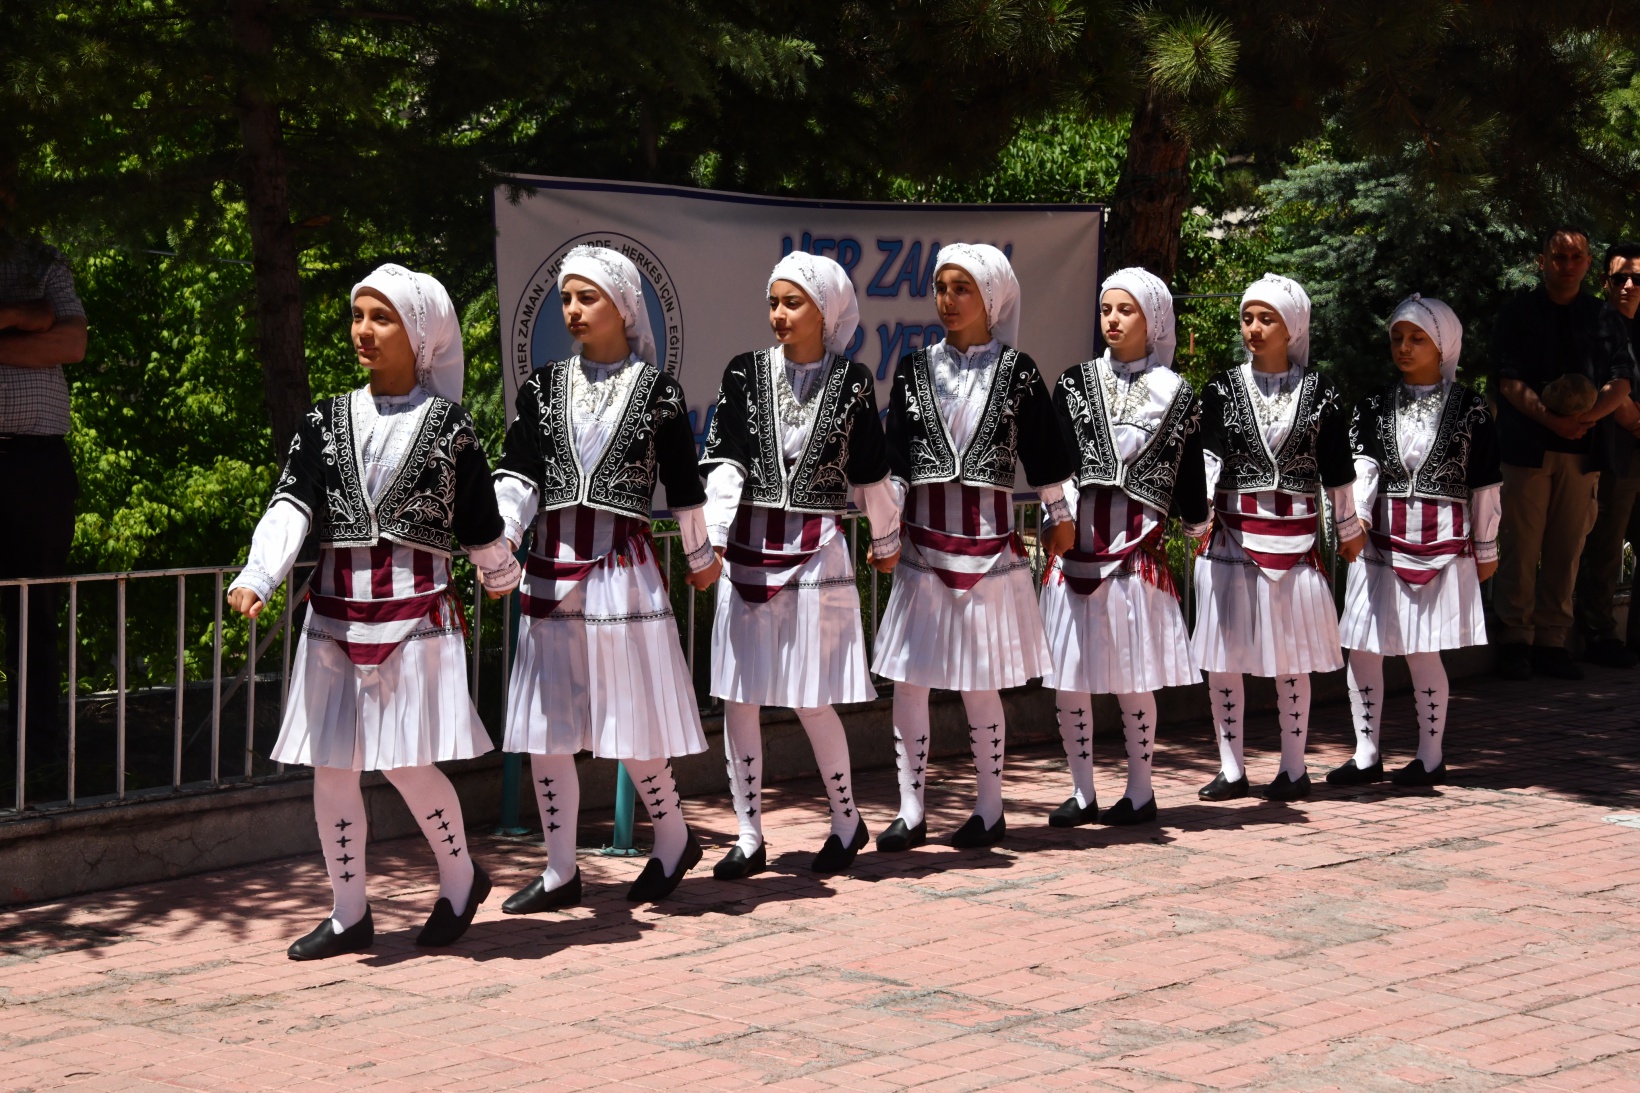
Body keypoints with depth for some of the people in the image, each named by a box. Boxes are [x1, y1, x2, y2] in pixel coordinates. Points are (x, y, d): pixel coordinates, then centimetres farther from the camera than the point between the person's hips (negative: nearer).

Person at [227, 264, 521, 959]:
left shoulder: (449, 425, 1)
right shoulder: (326, 421, 8)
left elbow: (480, 523, 11)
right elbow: (292, 504, -5)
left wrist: (501, 580, 22)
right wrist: (257, 577, -19)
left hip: (415, 610, -3)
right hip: (337, 611, 4)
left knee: (406, 762, -7)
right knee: (331, 767, 4)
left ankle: (461, 879, 18)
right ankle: (349, 915, 16)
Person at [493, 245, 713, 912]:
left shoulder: (656, 390, -1)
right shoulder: (544, 388, 8)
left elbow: (683, 484, 7)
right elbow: (517, 476, -2)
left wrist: (700, 557, 15)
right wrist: (500, 539, -18)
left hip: (624, 569, -4)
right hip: (551, 573, 4)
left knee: (630, 720, 1)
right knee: (545, 729, 5)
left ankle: (673, 840, 24)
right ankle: (560, 870, 15)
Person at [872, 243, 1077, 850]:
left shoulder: (1017, 372, 1)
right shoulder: (915, 369, 7)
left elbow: (1044, 449, 8)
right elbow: (893, 456, 9)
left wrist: (1058, 515, 13)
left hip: (989, 539, -2)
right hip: (922, 541, 3)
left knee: (980, 684, 2)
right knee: (907, 680, 0)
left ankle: (990, 810, 14)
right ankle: (911, 812, 8)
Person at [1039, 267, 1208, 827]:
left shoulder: (1176, 395, 6)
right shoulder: (1075, 382, 10)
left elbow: (1188, 470, 10)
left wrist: (1197, 529, 12)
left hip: (1136, 546, -2)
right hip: (1075, 541, 3)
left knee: (1131, 676, -1)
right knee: (1068, 675, 3)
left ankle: (1140, 792, 12)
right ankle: (1082, 792, 14)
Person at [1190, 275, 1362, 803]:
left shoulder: (1319, 391, 3)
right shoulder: (1222, 387, 4)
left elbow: (1337, 468, 9)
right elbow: (1208, 457, -5)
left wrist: (1349, 530, 14)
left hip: (1295, 536, -1)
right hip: (1231, 533, 1)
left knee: (1291, 657, 4)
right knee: (1222, 655, 2)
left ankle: (1294, 768, 14)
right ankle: (1231, 769, 11)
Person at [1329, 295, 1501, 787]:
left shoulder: (1469, 407, 3)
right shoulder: (1375, 405, 10)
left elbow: (1485, 485, 6)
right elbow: (1362, 467, -3)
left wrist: (1486, 549, 7)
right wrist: (1355, 519, -20)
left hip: (1443, 542, -3)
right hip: (1381, 540, 3)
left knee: (1422, 650, -3)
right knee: (1362, 646, 0)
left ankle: (1431, 756, 11)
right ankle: (1367, 754, 12)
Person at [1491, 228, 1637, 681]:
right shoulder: (1517, 314, 6)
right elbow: (1510, 382, -3)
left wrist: (1585, 417, -13)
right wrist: (1551, 420, -17)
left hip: (1583, 449, 2)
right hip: (1528, 445, -2)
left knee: (1567, 549, 2)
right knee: (1521, 546, -4)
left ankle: (1552, 640, 9)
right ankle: (1515, 639, 3)